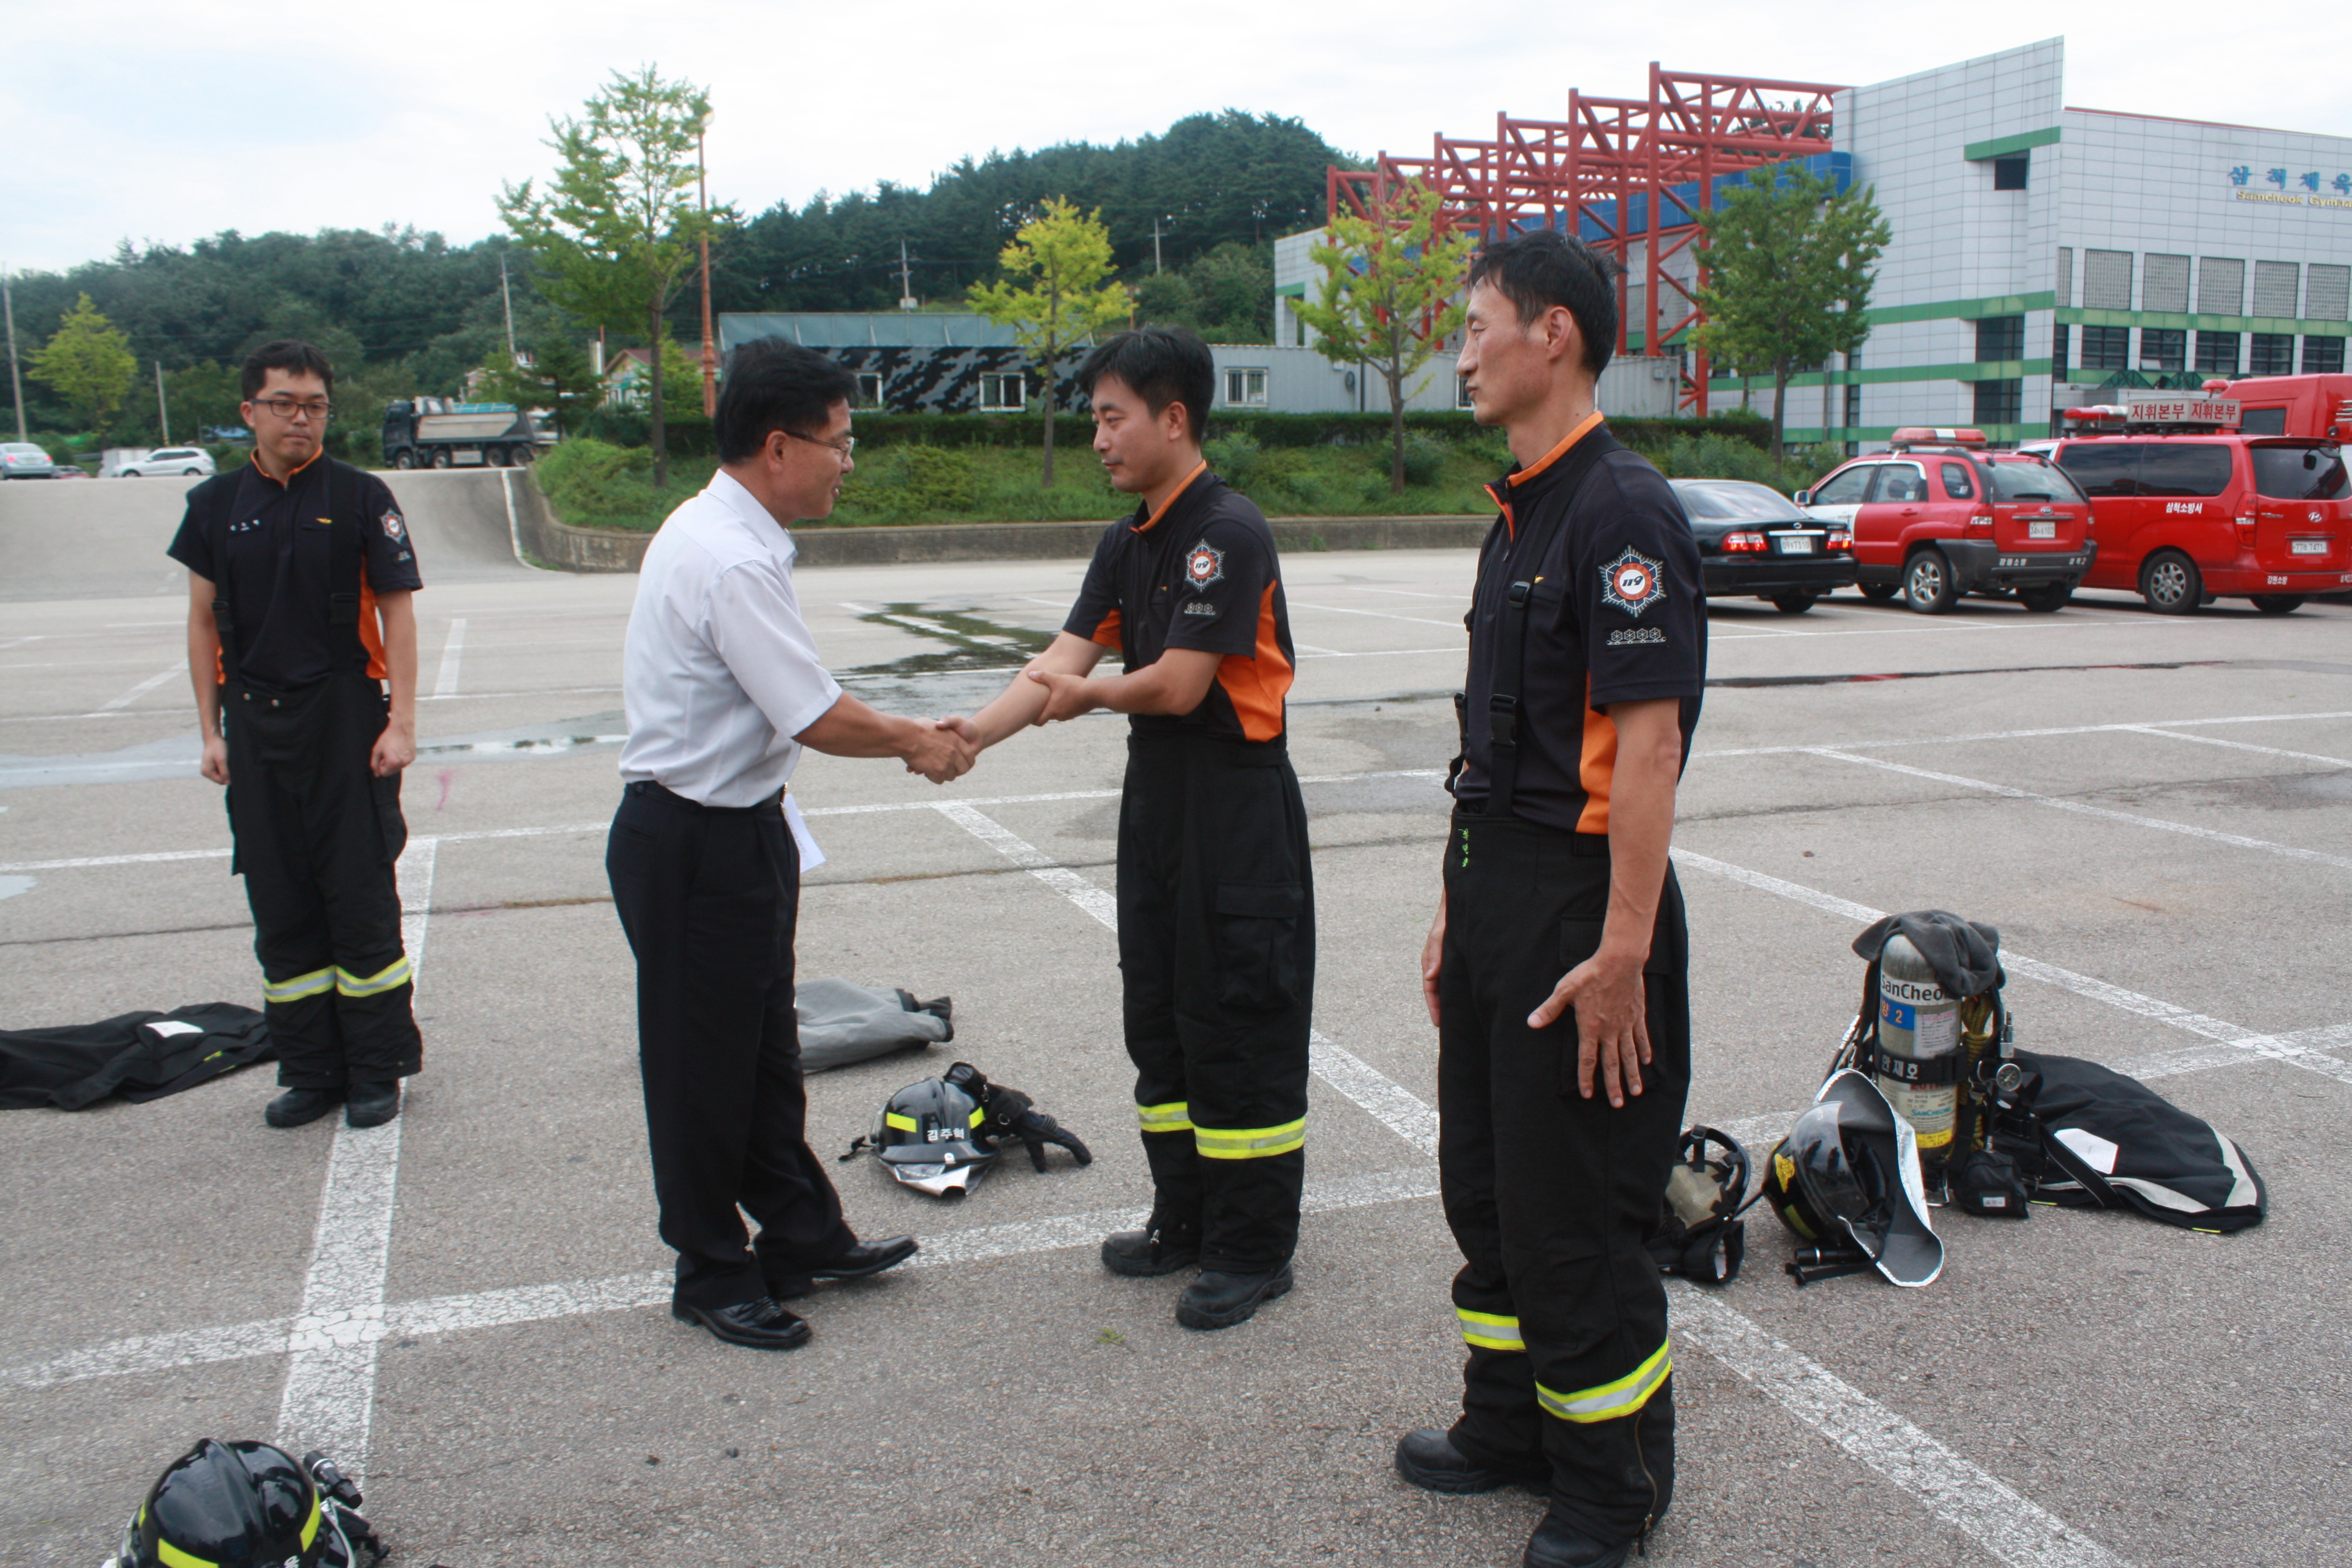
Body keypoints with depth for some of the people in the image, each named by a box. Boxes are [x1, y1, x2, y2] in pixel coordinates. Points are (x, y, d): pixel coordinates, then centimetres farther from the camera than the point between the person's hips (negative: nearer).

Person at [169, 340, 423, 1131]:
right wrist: (211, 731, 6)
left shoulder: (360, 497, -2)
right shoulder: (217, 504, 7)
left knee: (360, 899, 0)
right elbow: (204, 621, 11)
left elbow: (396, 611, -3)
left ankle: (376, 1071, 12)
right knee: (280, 906, 8)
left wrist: (401, 723, -10)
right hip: (255, 724, 4)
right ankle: (311, 1072, 19)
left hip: (345, 719, -3)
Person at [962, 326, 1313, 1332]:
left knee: (1239, 1021, -1)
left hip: (1238, 806, -9)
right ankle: (1188, 1219, 29)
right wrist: (966, 737, -11)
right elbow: (1062, 663, 3)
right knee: (1160, 1014, 15)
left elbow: (1179, 684, -21)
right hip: (1157, 796, 9)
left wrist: (1087, 693, -3)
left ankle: (1255, 1249, 13)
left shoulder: (1227, 533, -17)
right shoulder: (1128, 544, 11)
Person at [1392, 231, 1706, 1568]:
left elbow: (1648, 739, -22)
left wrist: (1623, 951, -24)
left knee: (1575, 1209, 3)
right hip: (1500, 895, 10)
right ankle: (1511, 1424, 37)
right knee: (1487, 1181, 19)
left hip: (1581, 909, -10)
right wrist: (1460, 909, 17)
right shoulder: (1522, 514, 14)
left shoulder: (1623, 510, -16)